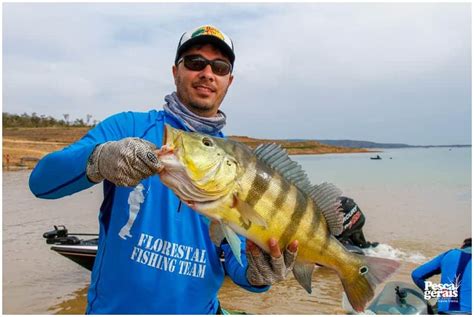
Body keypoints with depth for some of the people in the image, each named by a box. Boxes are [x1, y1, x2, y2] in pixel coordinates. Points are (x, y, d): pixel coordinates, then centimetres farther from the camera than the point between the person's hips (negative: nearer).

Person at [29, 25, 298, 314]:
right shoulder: (129, 127, -9)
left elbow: (237, 258, -4)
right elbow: (41, 181, -17)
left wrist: (256, 275, -25)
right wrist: (99, 159, -35)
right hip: (115, 305, -1)